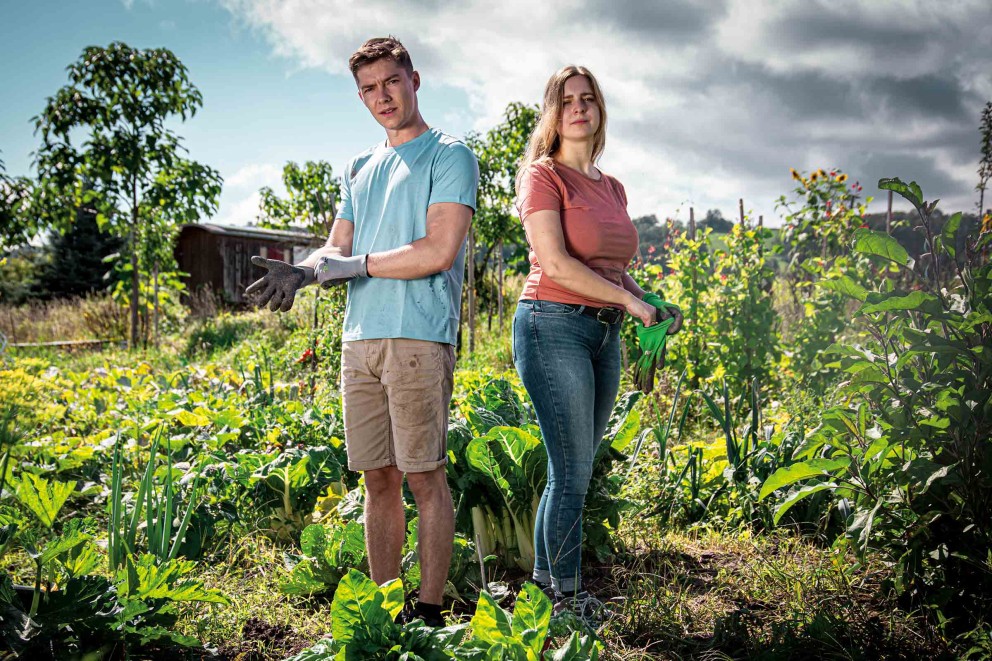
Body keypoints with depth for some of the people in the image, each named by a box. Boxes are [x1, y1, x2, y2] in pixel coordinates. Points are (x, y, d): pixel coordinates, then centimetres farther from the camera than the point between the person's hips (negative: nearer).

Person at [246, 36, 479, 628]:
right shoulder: (360, 169, 22)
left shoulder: (449, 156, 1)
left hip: (419, 336, -6)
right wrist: (303, 271, -6)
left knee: (424, 476, -4)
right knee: (379, 479, 8)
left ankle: (430, 610, 5)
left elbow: (439, 252, -10)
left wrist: (354, 264, -6)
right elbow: (338, 250, 17)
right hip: (360, 338, 6)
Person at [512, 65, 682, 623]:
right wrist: (628, 299, -12)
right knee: (573, 471, -6)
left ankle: (546, 579, 21)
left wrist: (648, 302, 5)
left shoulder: (613, 188, 19)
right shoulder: (543, 175, -3)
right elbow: (556, 264, -14)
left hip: (604, 333, 7)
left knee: (575, 470, 9)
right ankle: (568, 598, 5)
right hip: (555, 326, -7)